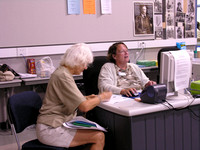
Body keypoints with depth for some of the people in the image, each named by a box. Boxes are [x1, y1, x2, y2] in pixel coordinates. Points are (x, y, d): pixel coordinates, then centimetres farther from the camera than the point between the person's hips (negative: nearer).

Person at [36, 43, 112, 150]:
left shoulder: (63, 72, 12)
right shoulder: (63, 76, -19)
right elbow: (84, 107, -22)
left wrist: (86, 98, 8)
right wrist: (101, 97, -6)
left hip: (55, 124, 10)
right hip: (50, 130, -10)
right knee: (99, 137, -14)